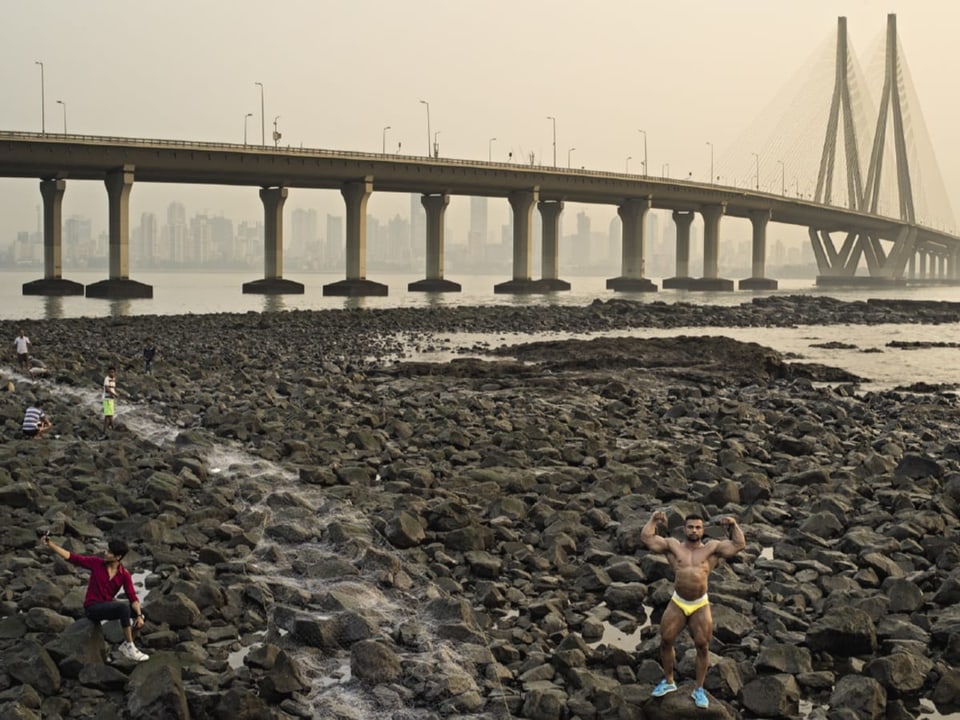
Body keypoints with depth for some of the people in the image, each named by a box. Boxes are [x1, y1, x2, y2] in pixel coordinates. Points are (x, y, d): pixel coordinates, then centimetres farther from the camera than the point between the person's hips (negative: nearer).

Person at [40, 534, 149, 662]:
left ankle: (126, 646, 0)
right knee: (123, 607, -31)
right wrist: (50, 544, -16)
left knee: (140, 611, -10)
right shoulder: (96, 563, -7)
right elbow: (71, 557, -9)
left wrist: (139, 616, -24)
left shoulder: (124, 574, -4)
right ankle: (130, 648, -27)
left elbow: (132, 597, -9)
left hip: (107, 606, 5)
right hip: (92, 607, -5)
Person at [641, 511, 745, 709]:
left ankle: (699, 689, 14)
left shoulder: (712, 549, 6)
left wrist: (733, 526, -3)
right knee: (666, 641, 6)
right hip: (677, 604, 1)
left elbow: (739, 545, 2)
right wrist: (653, 519, 4)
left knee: (703, 647, 0)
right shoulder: (673, 546, 7)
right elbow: (646, 538, 3)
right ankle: (668, 681, 26)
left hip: (701, 606, -1)